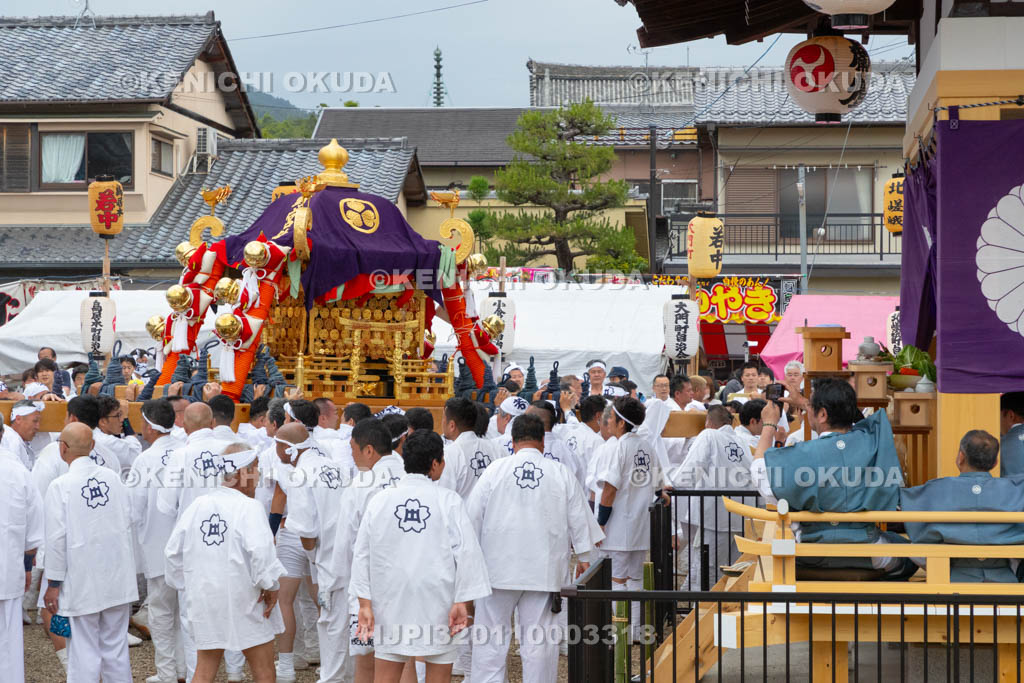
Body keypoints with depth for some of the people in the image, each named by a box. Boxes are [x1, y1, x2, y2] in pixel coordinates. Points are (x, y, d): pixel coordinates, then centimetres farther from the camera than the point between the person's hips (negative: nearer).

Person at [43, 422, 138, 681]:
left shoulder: (60, 486, -12)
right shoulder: (112, 478, 1)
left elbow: (57, 537, -12)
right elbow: (127, 522, 7)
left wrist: (53, 584, -4)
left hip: (82, 582, -4)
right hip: (117, 580, 4)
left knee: (84, 653, 1)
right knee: (116, 648, 13)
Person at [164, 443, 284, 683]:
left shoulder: (198, 506, 3)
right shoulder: (248, 507, -13)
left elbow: (174, 551, 7)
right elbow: (260, 552, -24)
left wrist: (186, 585, 17)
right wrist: (270, 586, -11)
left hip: (205, 601, 5)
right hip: (245, 603, -5)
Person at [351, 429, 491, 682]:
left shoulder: (379, 501, 3)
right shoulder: (448, 500, -5)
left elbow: (361, 555, 3)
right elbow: (467, 552, -9)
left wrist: (364, 604, 5)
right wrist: (462, 602, -6)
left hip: (391, 602, 2)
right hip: (437, 603, -2)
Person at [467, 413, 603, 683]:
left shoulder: (495, 471, -2)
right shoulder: (562, 475, 0)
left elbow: (473, 517, 2)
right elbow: (580, 521, 7)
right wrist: (584, 558, 18)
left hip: (499, 567, -1)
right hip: (544, 570, 1)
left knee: (491, 636, 5)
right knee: (539, 640, 6)